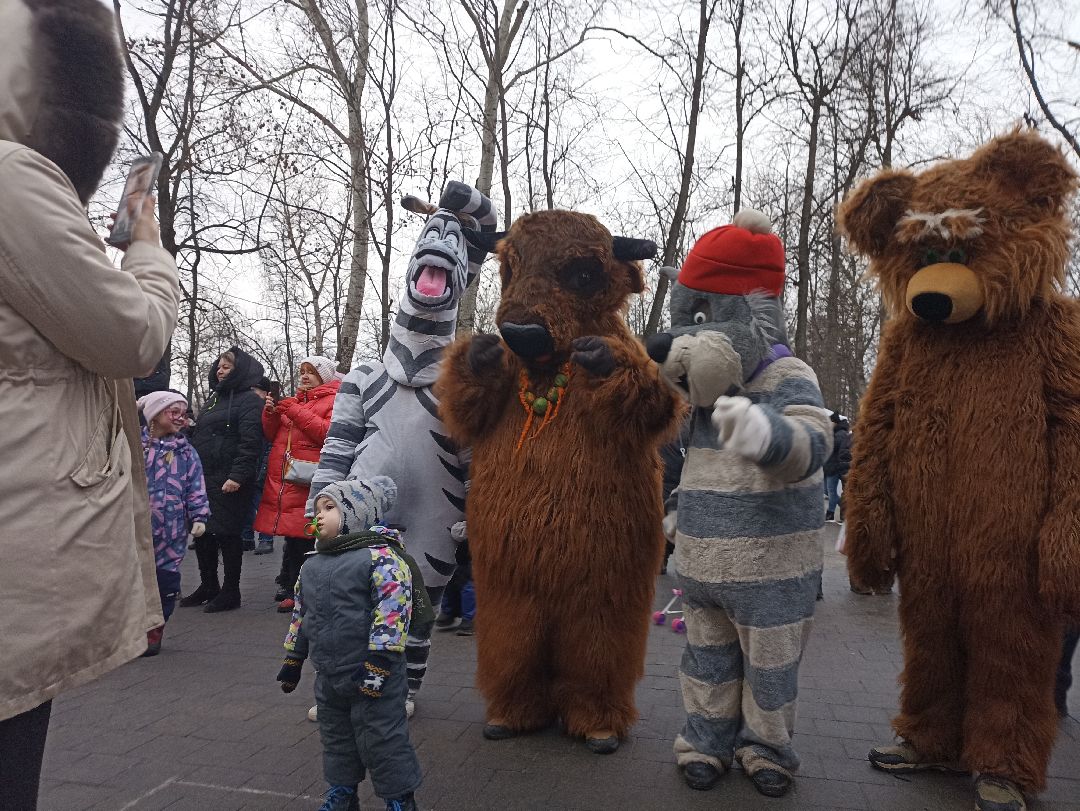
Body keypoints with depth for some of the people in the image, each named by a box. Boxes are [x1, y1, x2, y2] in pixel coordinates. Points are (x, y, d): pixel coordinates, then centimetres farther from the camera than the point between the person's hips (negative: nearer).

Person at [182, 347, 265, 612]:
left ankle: (230, 592, 8)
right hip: (203, 478, 8)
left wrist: (237, 476, -24)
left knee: (226, 533, -3)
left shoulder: (249, 401, -7)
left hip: (228, 481, -8)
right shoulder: (214, 398, 20)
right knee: (201, 532, 12)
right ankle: (208, 586, 27)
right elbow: (198, 436, 26)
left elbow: (250, 442, -17)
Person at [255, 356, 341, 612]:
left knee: (304, 539, -7)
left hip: (308, 483, -6)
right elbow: (272, 436, 23)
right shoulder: (293, 401, 23)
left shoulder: (333, 401, 3)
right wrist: (270, 413, 4)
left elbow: (330, 433, -13)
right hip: (282, 482, 6)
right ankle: (292, 590, 19)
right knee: (291, 537, 9)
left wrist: (296, 412, -13)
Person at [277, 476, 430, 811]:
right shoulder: (312, 566, 8)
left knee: (382, 740, 3)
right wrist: (292, 661, 22)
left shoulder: (381, 556, -17)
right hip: (328, 677, 8)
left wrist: (378, 664, -22)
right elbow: (300, 616, 19)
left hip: (373, 675, -7)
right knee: (335, 739, 22)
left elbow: (391, 614, -22)